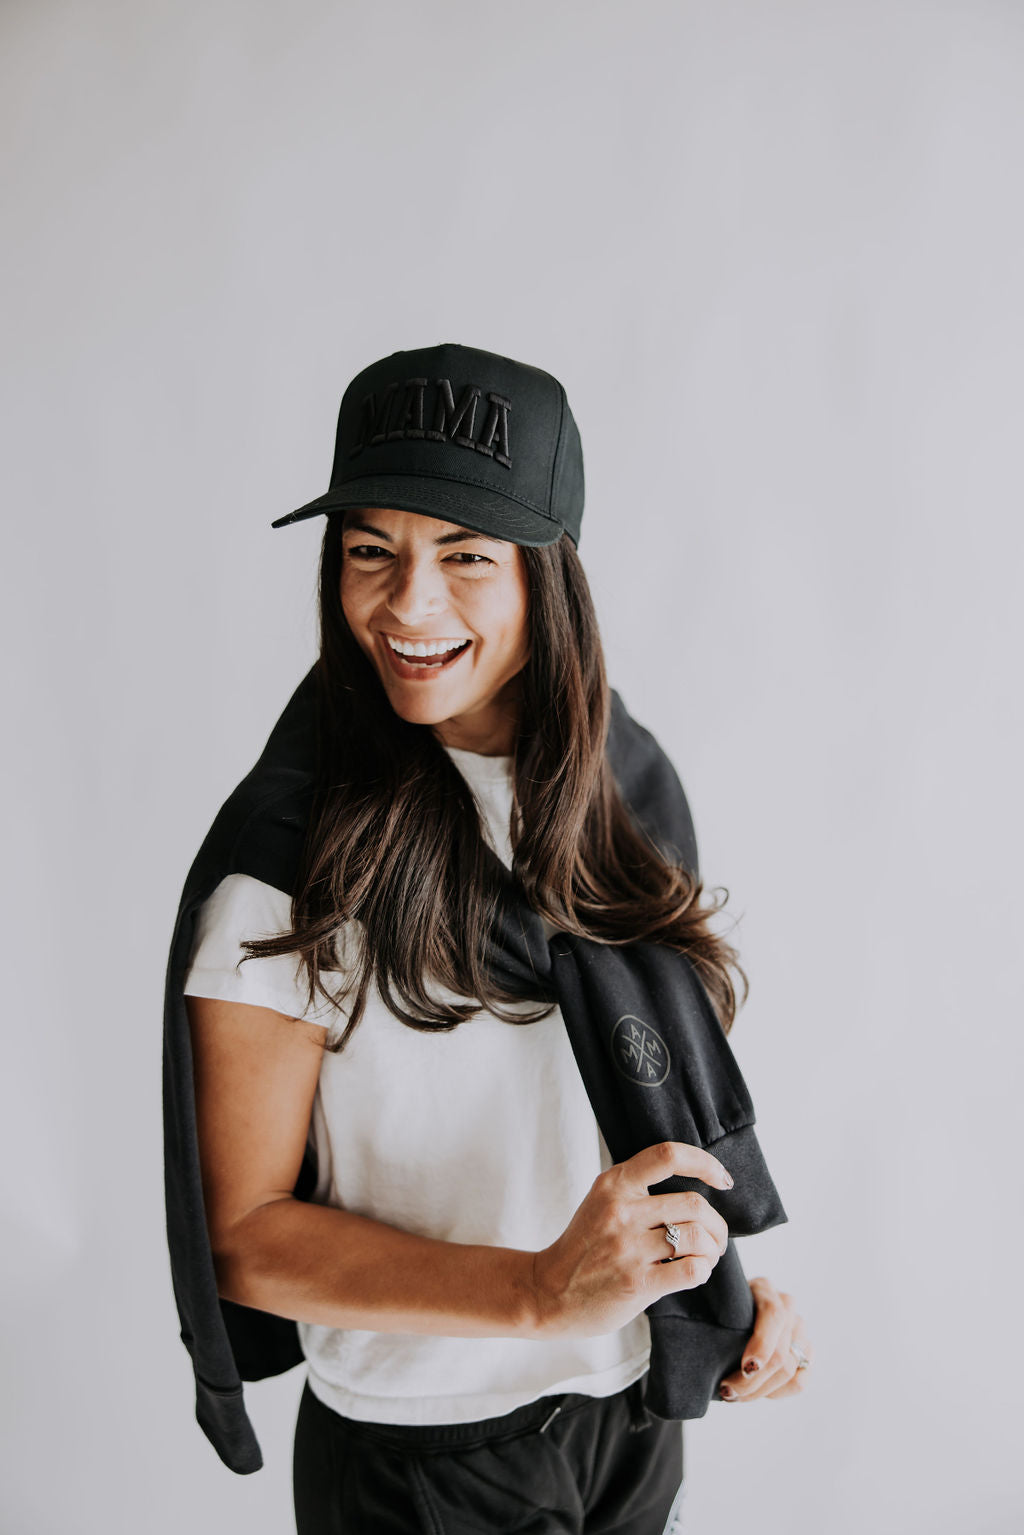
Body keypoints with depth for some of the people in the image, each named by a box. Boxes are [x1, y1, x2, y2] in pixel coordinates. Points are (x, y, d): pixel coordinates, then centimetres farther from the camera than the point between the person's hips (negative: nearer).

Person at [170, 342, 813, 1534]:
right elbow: (245, 1232, -18)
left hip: (635, 1420, 5)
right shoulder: (293, 856, -20)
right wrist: (540, 1292, -29)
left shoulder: (624, 791, -5)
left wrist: (735, 1283, -5)